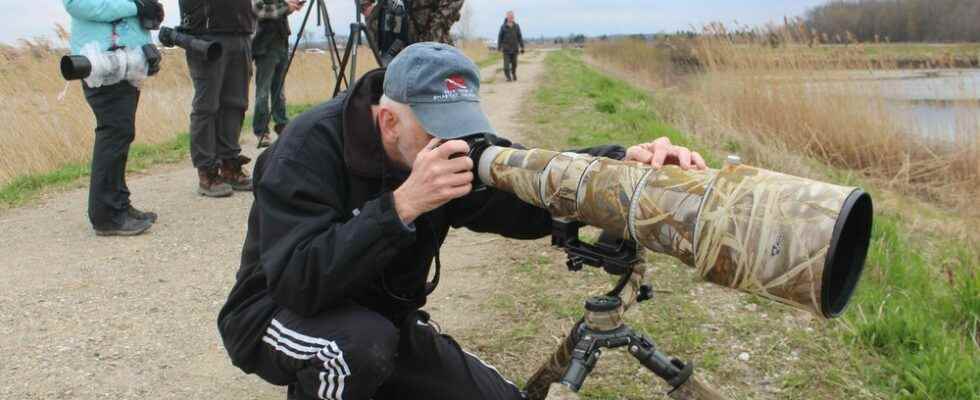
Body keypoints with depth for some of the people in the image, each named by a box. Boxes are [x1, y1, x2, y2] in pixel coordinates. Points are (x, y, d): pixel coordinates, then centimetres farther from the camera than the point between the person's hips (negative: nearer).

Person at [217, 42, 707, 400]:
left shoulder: (451, 148, -11)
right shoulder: (311, 147, -27)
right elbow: (296, 281, -36)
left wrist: (623, 163, -36)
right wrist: (401, 204, -44)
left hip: (385, 319, 6)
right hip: (281, 315, -5)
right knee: (362, 341, -38)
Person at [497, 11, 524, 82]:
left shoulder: (516, 26, 2)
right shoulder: (503, 27, -2)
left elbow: (519, 37, 5)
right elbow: (500, 37, 2)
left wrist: (522, 47, 1)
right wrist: (499, 47, -1)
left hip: (514, 48, 2)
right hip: (506, 48, -2)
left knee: (514, 63, 8)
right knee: (506, 63, -8)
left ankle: (514, 73, 33)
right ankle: (508, 77, -2)